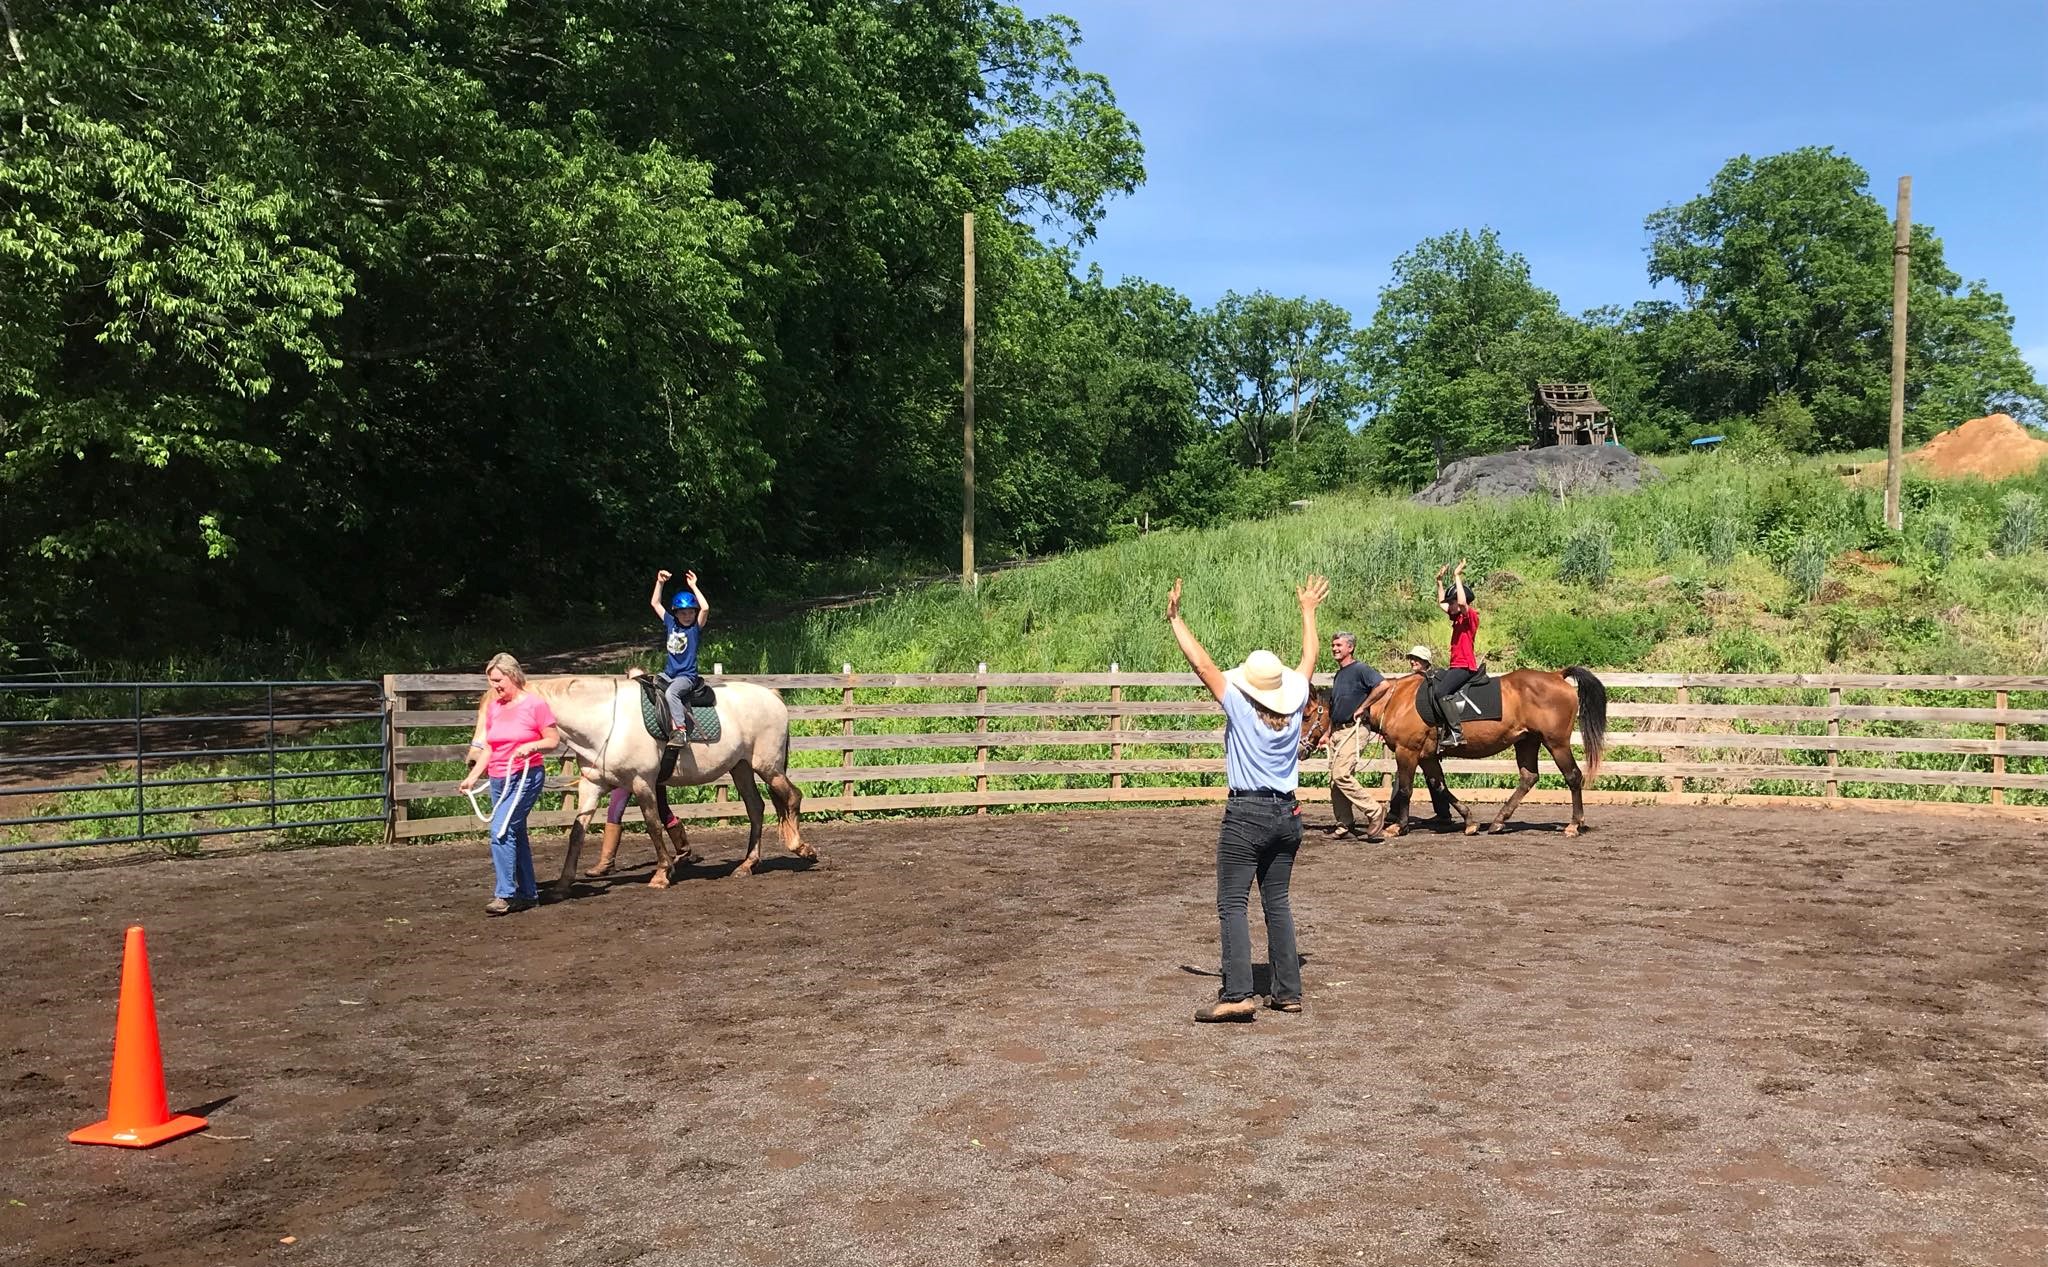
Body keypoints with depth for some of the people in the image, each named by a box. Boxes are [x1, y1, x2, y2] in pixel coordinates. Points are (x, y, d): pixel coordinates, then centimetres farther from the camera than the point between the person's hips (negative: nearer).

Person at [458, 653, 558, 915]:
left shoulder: (535, 704, -8)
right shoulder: (493, 706, 10)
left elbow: (554, 741, -5)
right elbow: (488, 748, 13)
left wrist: (532, 746, -23)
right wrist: (473, 776, 3)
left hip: (526, 777, -7)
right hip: (498, 780, 7)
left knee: (501, 831, -18)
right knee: (514, 835, 13)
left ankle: (506, 894, -12)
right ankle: (528, 892, 23)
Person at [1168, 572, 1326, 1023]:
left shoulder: (1239, 707, -9)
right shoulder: (1294, 707, 3)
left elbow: (1201, 663, -8)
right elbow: (1309, 658, 17)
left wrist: (1175, 619, 0)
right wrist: (1308, 611, 29)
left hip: (1246, 815, -6)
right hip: (1287, 815, 6)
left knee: (1231, 904, -5)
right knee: (1278, 902, 13)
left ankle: (1236, 994, -14)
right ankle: (1288, 991, 15)